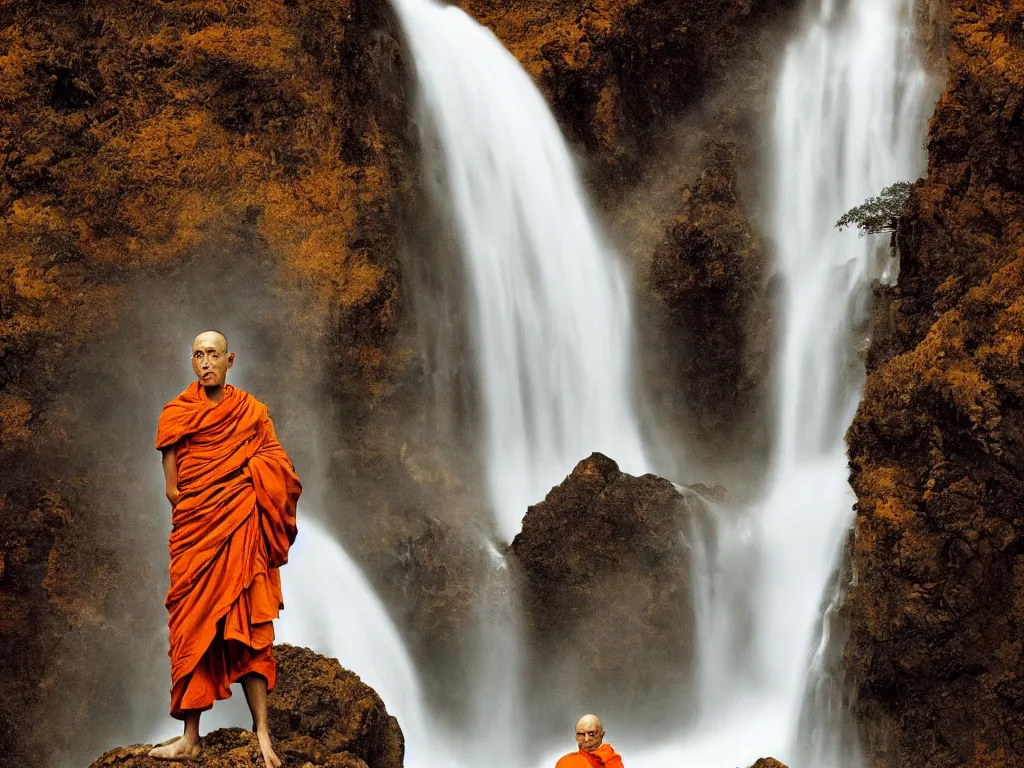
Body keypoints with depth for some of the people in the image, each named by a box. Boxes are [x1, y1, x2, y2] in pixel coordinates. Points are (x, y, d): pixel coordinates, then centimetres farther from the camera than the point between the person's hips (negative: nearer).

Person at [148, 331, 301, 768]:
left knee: (246, 629, -6)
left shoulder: (250, 410, 10)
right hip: (194, 532, 1)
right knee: (193, 627, -2)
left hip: (241, 530, -1)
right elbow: (172, 486, 3)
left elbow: (277, 467, 8)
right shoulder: (177, 414, 8)